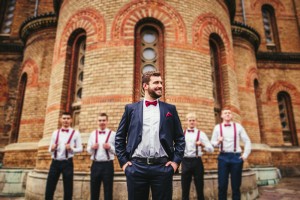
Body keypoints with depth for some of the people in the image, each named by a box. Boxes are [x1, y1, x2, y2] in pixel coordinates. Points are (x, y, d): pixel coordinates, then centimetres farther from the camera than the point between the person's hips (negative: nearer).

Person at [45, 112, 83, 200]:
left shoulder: (75, 133, 0)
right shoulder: (55, 133, 11)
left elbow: (80, 149, 0)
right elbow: (50, 149, 13)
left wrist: (71, 148, -18)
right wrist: (52, 148, -10)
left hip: (67, 163, -3)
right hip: (55, 162, 3)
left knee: (68, 189, 6)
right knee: (49, 188, 7)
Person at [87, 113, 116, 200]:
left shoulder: (113, 134, 0)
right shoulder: (93, 134, 10)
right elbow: (89, 151, 10)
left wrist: (110, 147, -21)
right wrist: (92, 147, -11)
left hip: (108, 165, -3)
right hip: (95, 165, 3)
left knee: (108, 191, 8)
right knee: (94, 190, 13)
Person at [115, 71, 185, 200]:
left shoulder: (170, 109, 9)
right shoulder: (131, 108, 7)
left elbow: (180, 138, 11)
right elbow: (119, 137, 9)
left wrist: (176, 161, 2)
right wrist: (123, 161, 2)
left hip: (163, 167, 1)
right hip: (136, 167, 0)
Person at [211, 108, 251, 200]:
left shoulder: (238, 126, 5)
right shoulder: (217, 127, 5)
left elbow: (247, 141, 8)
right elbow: (212, 142, 6)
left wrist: (245, 155, 1)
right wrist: (218, 142, -15)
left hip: (236, 156, 0)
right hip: (223, 157, 0)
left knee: (236, 185, 9)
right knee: (222, 185, 3)